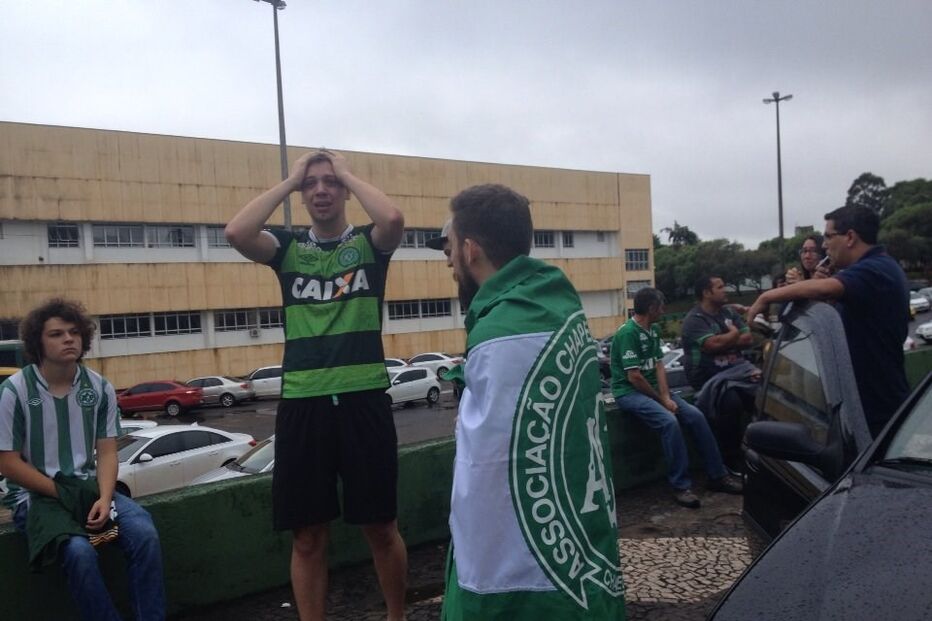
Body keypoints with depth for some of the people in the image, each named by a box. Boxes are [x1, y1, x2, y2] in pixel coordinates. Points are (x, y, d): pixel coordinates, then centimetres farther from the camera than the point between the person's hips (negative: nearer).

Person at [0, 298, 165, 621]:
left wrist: (104, 498, -16)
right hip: (36, 495, -3)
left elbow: (107, 452, 1)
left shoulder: (100, 388, 1)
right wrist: (62, 494, -12)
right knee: (80, 551, -31)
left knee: (144, 534, -22)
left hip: (88, 487, 3)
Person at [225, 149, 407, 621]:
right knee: (307, 537, 10)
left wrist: (348, 173, -3)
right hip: (302, 403, 2)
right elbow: (236, 233, -10)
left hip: (364, 399, -1)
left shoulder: (368, 242, 6)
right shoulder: (288, 247, 10)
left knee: (381, 528, 11)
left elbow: (393, 219, -18)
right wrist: (287, 180, -1)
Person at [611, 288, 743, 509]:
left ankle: (717, 475, 3)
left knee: (695, 416, -7)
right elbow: (634, 376, -20)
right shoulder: (628, 333, -18)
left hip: (652, 388, 8)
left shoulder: (653, 330, 11)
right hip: (629, 392, -8)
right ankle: (680, 486, -20)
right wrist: (661, 400, -10)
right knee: (669, 421, -29)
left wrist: (666, 396, -8)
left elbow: (658, 366, 7)